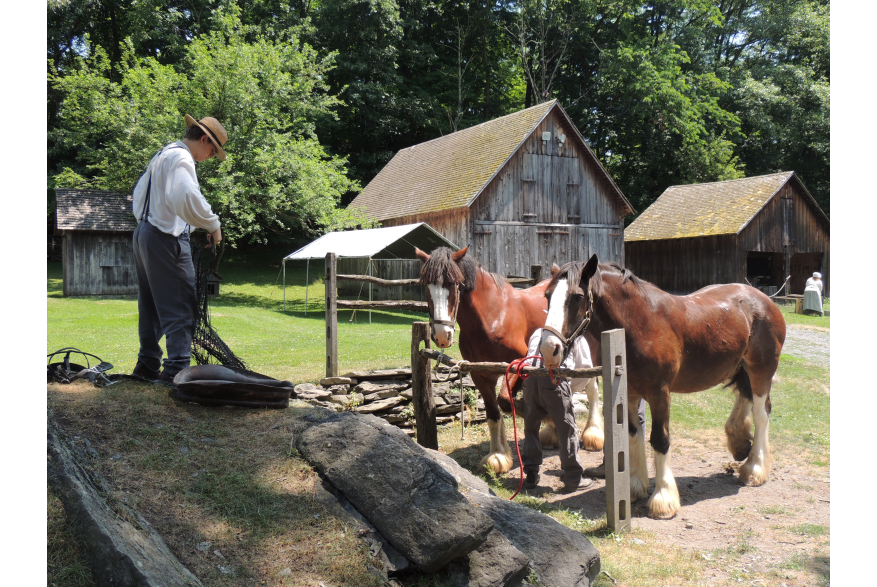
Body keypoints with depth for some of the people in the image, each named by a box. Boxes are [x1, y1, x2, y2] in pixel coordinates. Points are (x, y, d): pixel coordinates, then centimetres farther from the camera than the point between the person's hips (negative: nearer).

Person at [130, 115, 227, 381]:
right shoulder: (181, 158, -14)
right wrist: (213, 225, -23)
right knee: (181, 307, -9)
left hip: (143, 233, 11)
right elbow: (187, 198, -32)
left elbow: (139, 193, 27)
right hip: (166, 239, -11)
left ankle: (147, 364, 25)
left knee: (151, 305, 17)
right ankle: (176, 368, -11)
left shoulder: (162, 155, 19)